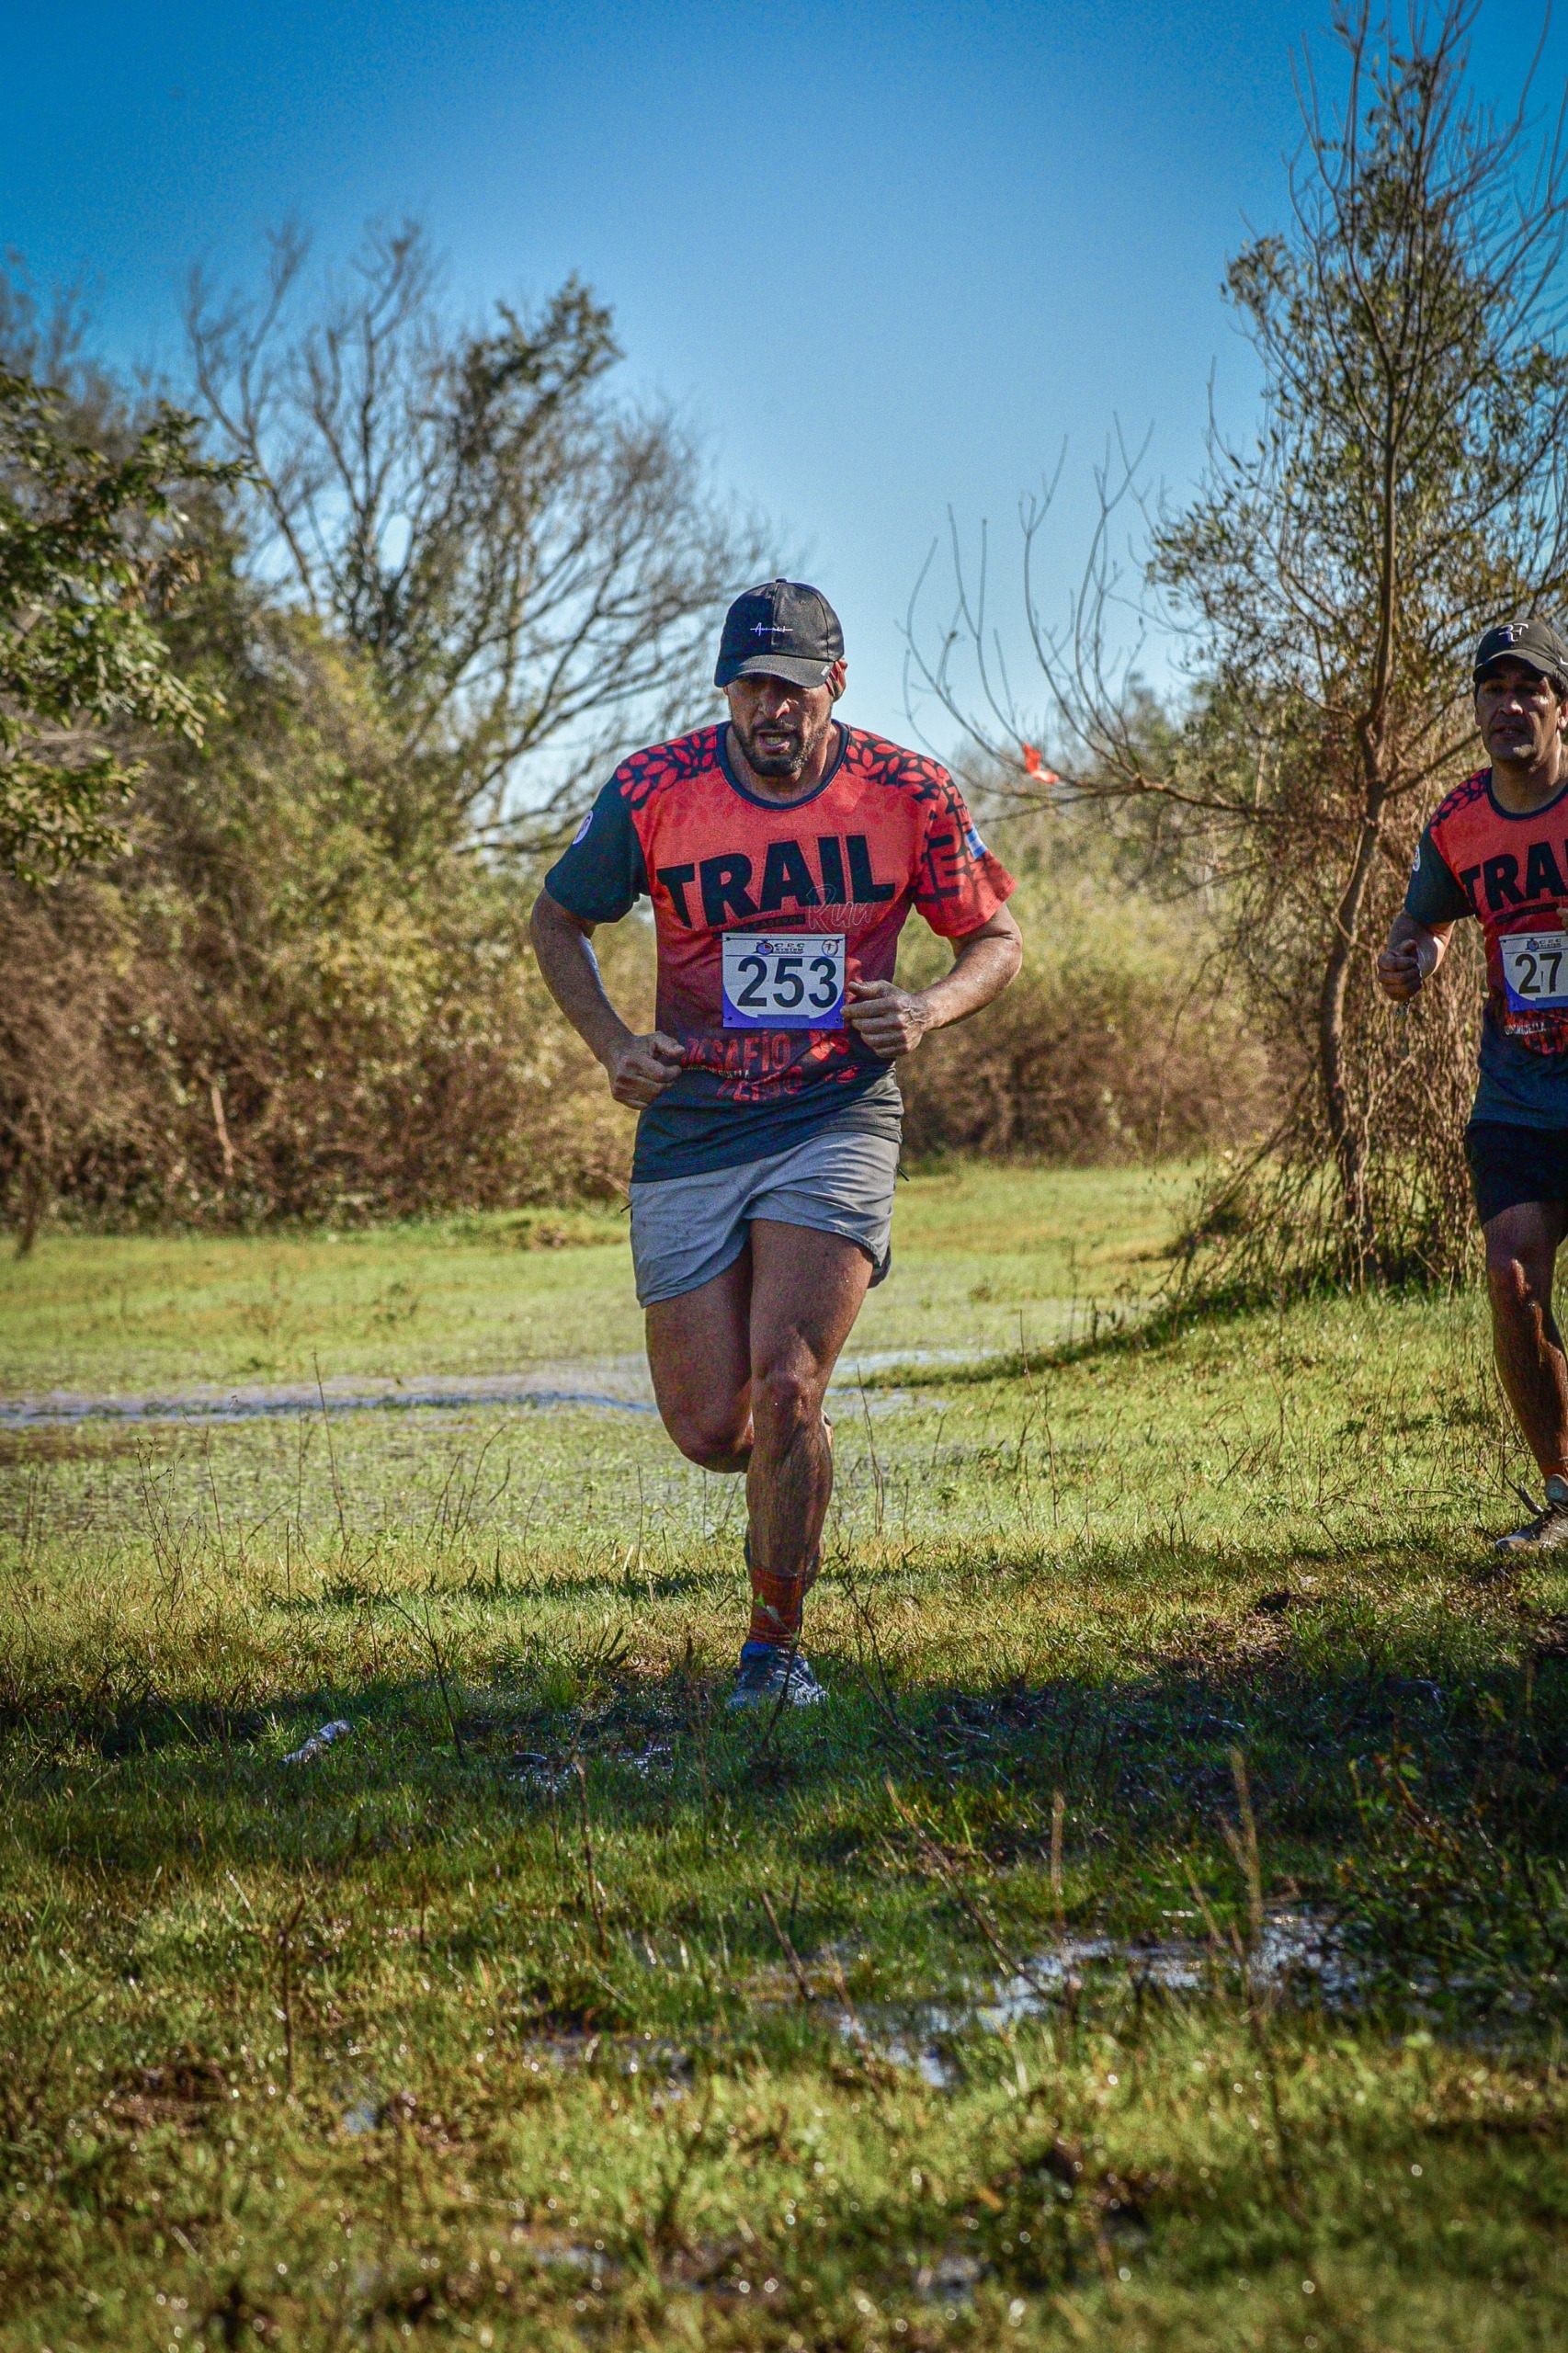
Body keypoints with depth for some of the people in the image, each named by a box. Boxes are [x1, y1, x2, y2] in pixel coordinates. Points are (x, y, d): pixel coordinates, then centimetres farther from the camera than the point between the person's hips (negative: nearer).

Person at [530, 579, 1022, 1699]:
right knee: (710, 1428, 0)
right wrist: (613, 1042, -7)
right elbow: (559, 921, 10)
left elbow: (997, 940, 8)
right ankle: (788, 1486, 39)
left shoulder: (909, 795, -5)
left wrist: (928, 1009, -13)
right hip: (692, 1134, 1)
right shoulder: (654, 791, -5)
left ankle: (776, 1647, 3)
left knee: (786, 1390, -17)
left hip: (839, 1123, -1)